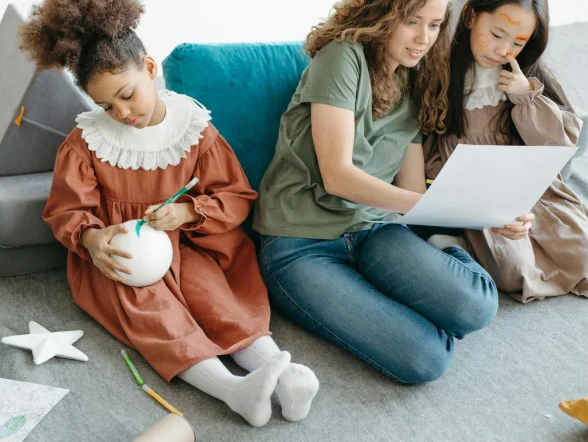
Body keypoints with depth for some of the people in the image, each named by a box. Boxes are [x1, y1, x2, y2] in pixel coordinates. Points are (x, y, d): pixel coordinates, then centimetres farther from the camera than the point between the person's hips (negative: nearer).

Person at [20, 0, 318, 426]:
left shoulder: (195, 127, -3)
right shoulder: (86, 140, -4)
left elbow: (237, 198, -2)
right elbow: (66, 212, -2)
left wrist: (188, 212, -21)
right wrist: (91, 239, -26)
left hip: (186, 243, 2)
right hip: (119, 254, -1)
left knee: (210, 289, -31)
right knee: (144, 298, -33)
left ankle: (279, 370, -48)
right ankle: (231, 387, -53)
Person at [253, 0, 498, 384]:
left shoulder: (416, 89, 15)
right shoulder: (344, 56, -7)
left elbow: (413, 189, 9)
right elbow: (336, 176, -16)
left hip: (372, 230, 5)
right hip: (302, 244, -5)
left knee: (477, 306, -25)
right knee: (424, 359, -23)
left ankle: (452, 261, 6)